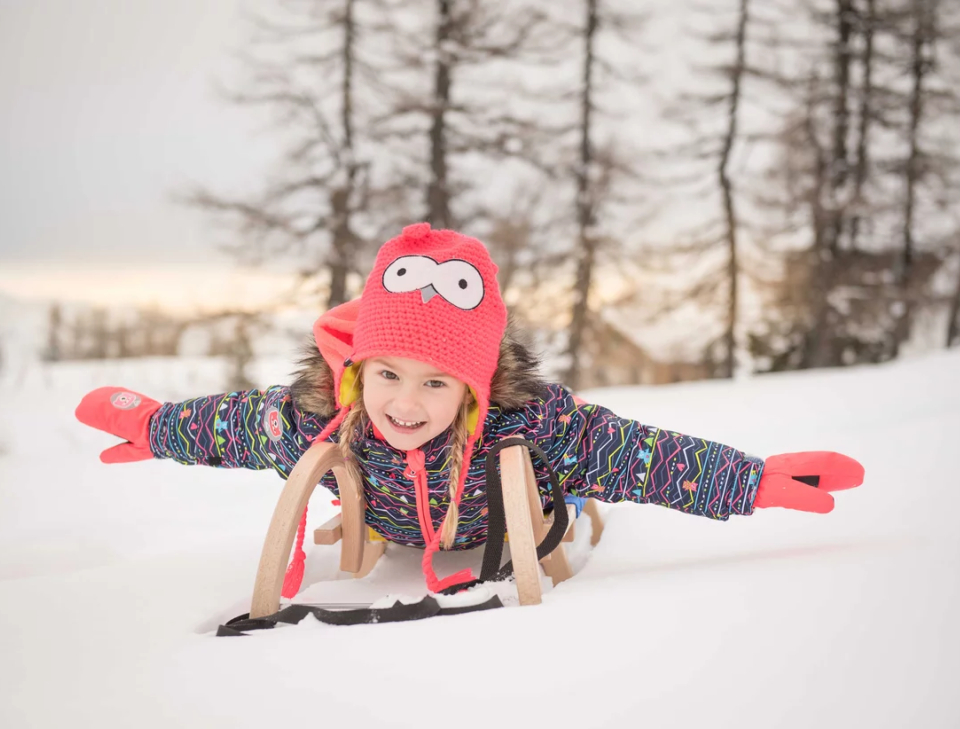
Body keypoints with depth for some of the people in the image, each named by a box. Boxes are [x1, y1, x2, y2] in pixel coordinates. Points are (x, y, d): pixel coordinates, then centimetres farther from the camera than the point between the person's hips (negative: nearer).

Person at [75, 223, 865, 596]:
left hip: (502, 527, -1)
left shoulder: (533, 423, -49)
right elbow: (233, 422, -21)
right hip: (387, 530, 2)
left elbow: (643, 455, -43)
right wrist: (149, 425, -6)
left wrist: (759, 481, -45)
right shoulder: (311, 420, -42)